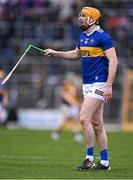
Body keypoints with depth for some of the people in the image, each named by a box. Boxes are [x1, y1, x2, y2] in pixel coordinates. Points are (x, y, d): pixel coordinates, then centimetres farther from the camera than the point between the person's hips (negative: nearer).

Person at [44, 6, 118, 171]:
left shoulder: (103, 37, -12)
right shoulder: (83, 36, 14)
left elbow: (113, 61, -16)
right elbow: (76, 54, 32)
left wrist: (109, 86, -23)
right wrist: (55, 53, 24)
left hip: (99, 84, -9)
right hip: (87, 84, 9)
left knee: (84, 118, -15)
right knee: (96, 124, 8)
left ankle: (89, 158, -9)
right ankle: (104, 162, 12)